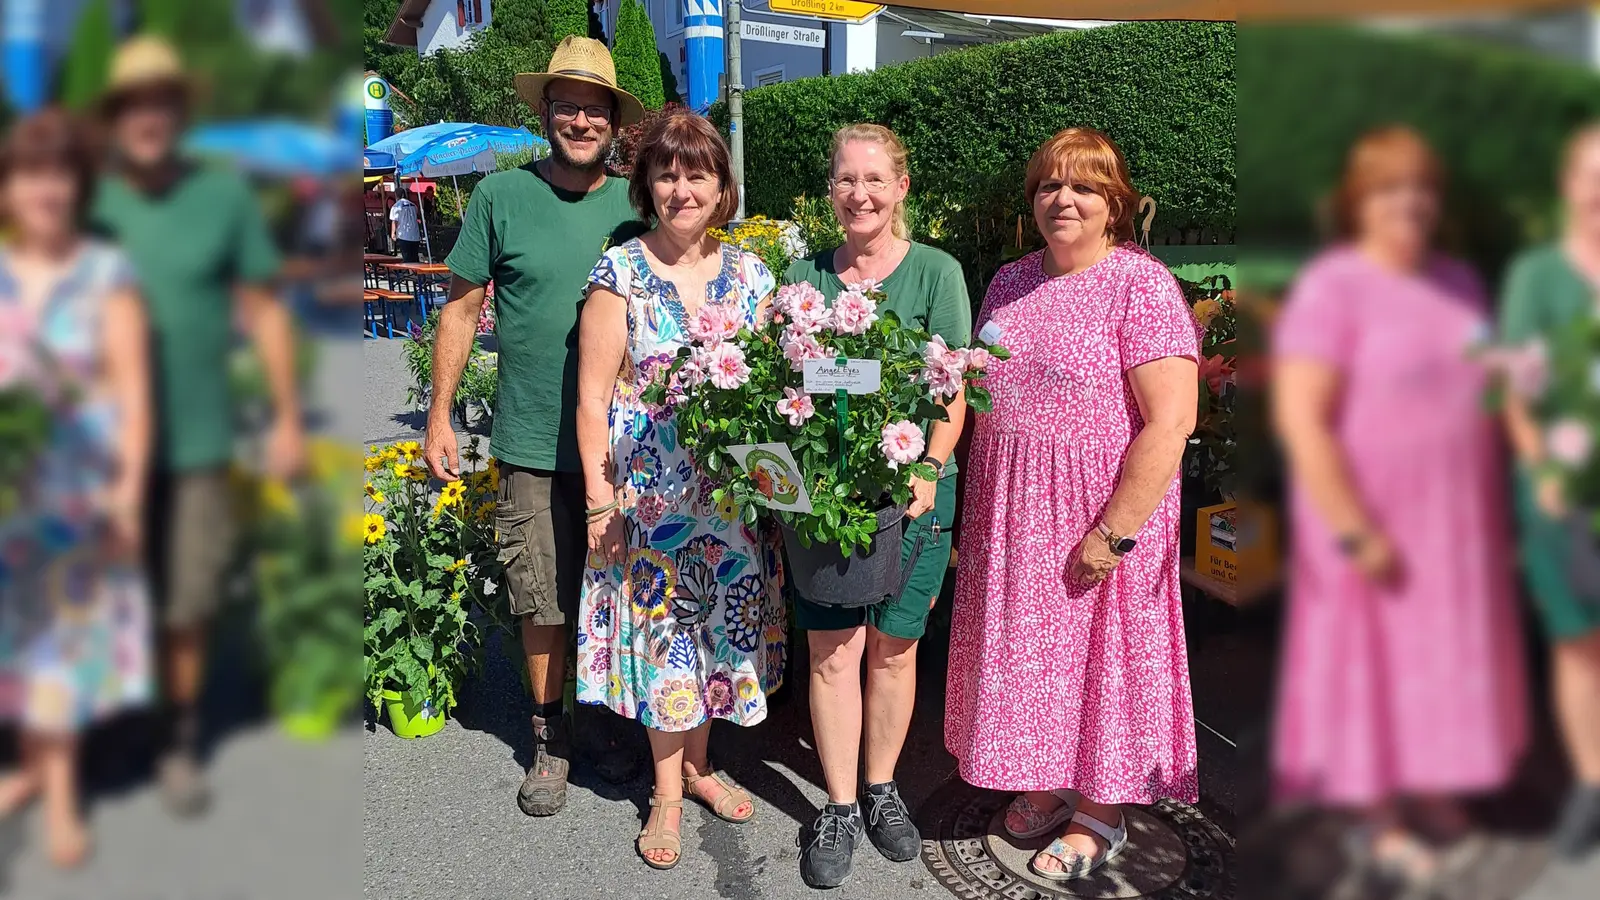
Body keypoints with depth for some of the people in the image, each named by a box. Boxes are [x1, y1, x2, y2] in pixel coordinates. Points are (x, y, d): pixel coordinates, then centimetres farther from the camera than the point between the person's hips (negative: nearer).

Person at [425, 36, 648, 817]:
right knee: (543, 604, 6)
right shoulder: (501, 196, -2)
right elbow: (461, 309, 4)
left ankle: (610, 723, 34)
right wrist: (439, 414, 1)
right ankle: (550, 740, 26)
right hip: (533, 444, -1)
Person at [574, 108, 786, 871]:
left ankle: (697, 762, 36)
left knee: (719, 620, 14)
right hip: (648, 489, -3)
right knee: (659, 627, 7)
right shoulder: (620, 273, -7)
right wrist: (600, 498, -12)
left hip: (733, 489, 3)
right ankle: (668, 791, 24)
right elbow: (592, 397, -8)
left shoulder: (750, 275, 2)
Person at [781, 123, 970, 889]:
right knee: (831, 651, 2)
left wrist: (929, 469, -16)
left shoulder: (936, 273, 0)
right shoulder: (803, 275, 8)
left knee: (893, 647, 10)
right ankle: (839, 806, 19)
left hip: (911, 490, -1)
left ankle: (883, 789, 30)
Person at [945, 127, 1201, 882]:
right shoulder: (1009, 283, 8)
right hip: (1010, 512, 6)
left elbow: (1169, 424, -18)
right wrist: (975, 504, 9)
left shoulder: (1141, 285, -12)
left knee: (1097, 652, 8)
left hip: (1100, 515, -6)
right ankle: (1048, 782, 37)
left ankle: (1099, 812, 28)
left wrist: (1113, 533, -21)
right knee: (1026, 649, 15)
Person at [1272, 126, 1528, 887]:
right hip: (1374, 515, -7)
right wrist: (1354, 530, -22)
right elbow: (1301, 421, -21)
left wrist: (1498, 505, 11)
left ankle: (1427, 790, 34)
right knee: (1376, 661, 4)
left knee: (1445, 658, 15)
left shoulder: (1459, 283, 8)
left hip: (1456, 516, 7)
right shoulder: (1332, 288, -15)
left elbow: (1485, 392, 17)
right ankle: (1377, 822, 19)